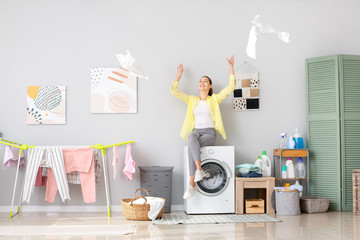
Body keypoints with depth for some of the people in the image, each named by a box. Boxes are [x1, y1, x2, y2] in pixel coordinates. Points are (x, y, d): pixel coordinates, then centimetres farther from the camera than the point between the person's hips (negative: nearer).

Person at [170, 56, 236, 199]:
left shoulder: (214, 99, 10)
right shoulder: (192, 100, 18)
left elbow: (231, 87, 0)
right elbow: (174, 91, 14)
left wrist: (231, 68, 0)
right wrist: (179, 74, 16)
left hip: (210, 134, -2)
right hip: (196, 132, 2)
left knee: (192, 145, -34)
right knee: (191, 136, -37)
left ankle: (192, 183, -35)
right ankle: (199, 170, -47)